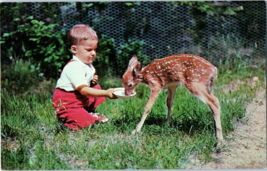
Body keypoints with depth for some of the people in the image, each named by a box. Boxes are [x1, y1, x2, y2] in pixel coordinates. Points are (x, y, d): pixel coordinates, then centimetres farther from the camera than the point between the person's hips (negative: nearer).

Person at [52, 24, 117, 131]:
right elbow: (83, 90, -35)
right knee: (86, 122, -24)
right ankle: (65, 118, 4)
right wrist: (105, 93, -41)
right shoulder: (74, 67, -26)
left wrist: (93, 80, 2)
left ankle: (91, 113, 16)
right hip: (66, 104, -10)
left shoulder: (87, 64, 7)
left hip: (81, 100, 10)